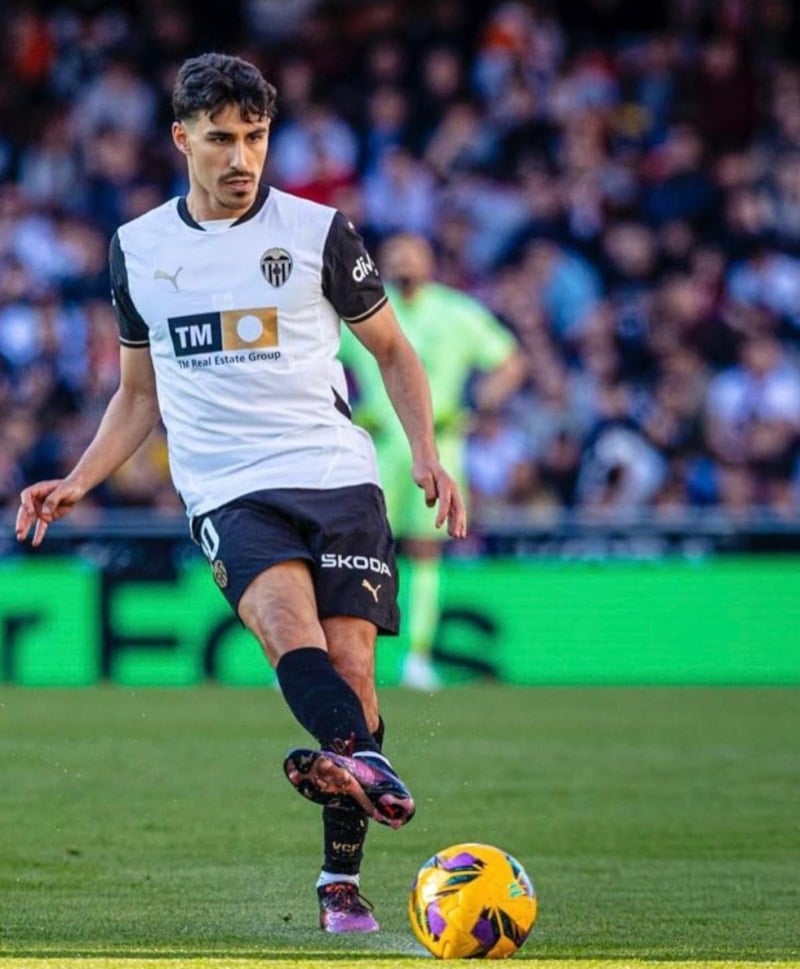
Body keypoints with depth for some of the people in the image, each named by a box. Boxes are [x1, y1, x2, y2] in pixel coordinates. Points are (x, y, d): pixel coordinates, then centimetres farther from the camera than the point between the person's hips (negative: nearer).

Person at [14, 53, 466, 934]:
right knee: (286, 616, -29)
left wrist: (427, 456, 2)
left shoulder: (318, 232, 6)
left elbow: (391, 349, 16)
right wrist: (77, 483, 11)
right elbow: (139, 395, 24)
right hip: (226, 491, 0)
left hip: (338, 475, 0)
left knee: (349, 665, -12)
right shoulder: (138, 249, 13)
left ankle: (342, 879, -4)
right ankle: (366, 769, -56)